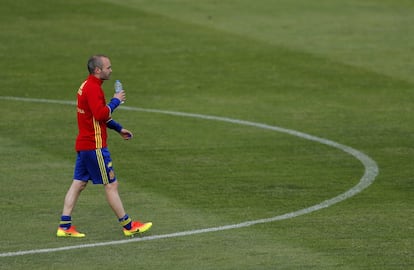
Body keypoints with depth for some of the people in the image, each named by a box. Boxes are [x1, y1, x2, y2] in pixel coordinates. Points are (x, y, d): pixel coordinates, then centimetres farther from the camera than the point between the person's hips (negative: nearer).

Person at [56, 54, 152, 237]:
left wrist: (119, 129, 27)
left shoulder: (88, 86, 16)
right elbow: (101, 114, -28)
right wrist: (115, 101, -14)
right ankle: (128, 226, 4)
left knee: (78, 183, 8)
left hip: (84, 145, 10)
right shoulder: (93, 88, -17)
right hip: (95, 145, -10)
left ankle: (64, 226, 6)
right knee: (111, 185, -3)